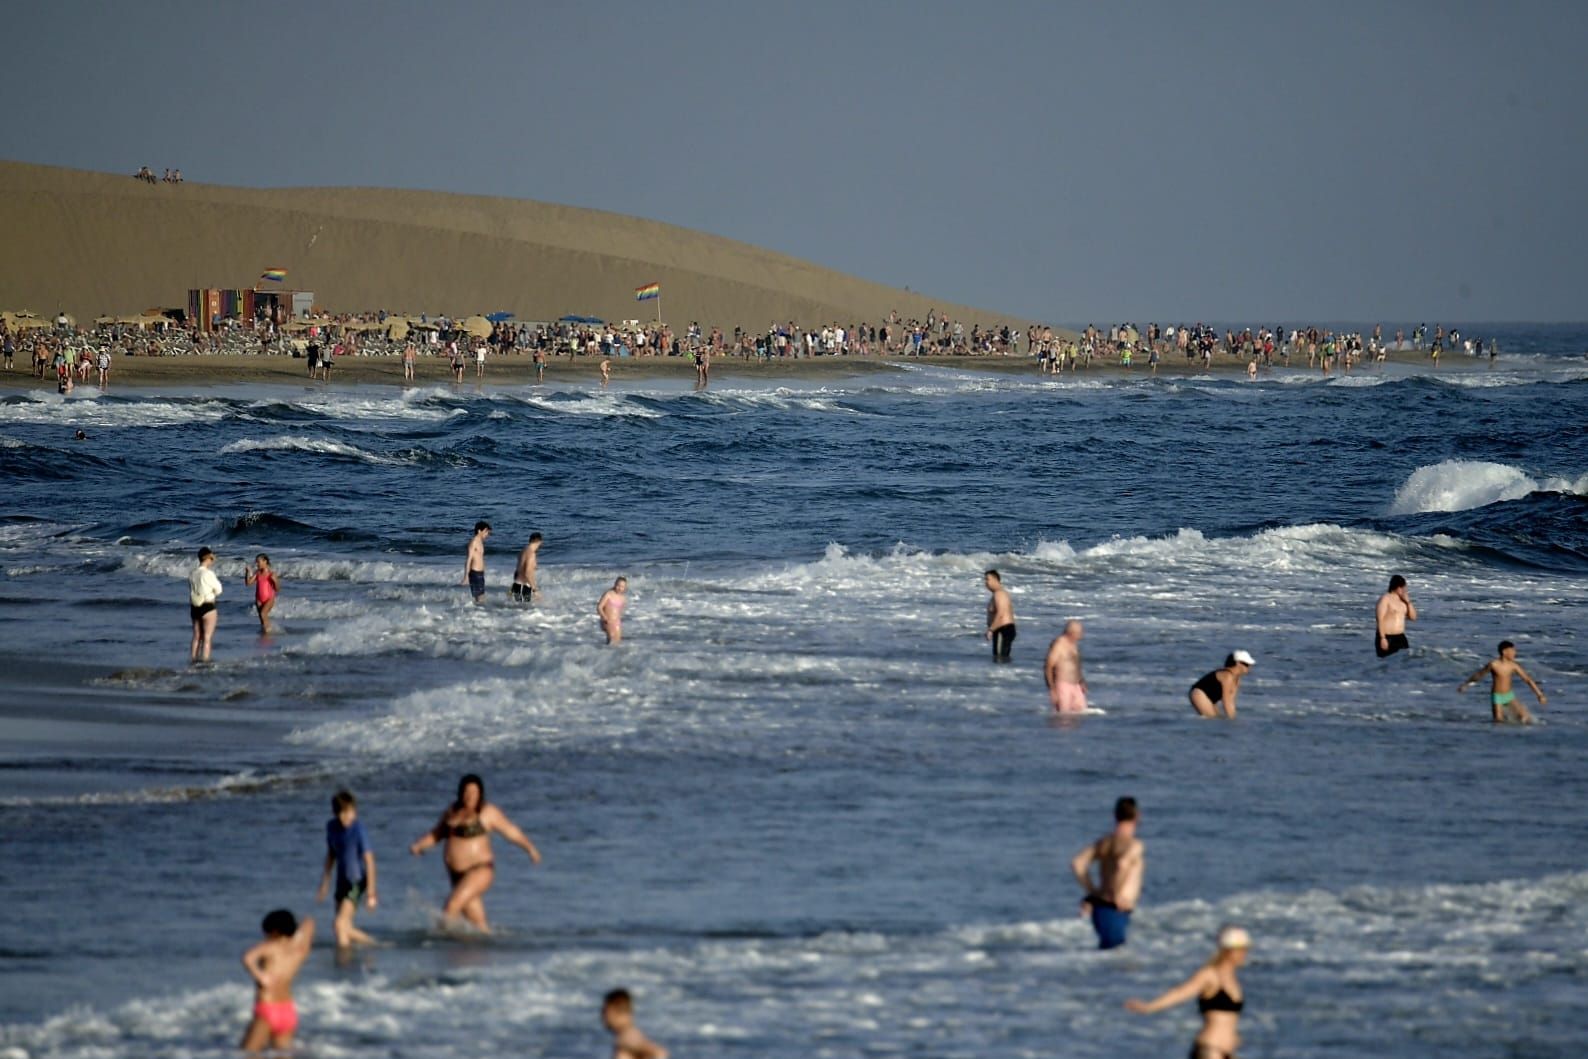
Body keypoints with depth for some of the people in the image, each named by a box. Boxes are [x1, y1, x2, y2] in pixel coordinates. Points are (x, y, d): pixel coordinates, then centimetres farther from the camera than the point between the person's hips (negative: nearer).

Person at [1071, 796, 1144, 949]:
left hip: (1100, 906, 8)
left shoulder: (1103, 843, 11)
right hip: (1116, 911, -8)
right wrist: (1117, 896, -17)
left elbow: (1077, 864, 4)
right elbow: (1122, 864, -29)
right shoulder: (1134, 844, -10)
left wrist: (1092, 891, 10)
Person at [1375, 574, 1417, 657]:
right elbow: (1380, 619, -14)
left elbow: (1413, 617, 12)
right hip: (1387, 638, -7)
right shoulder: (1385, 599, -8)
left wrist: (1408, 602, -1)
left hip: (1400, 638, 7)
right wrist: (1382, 638, -21)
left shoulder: (1403, 599, 12)